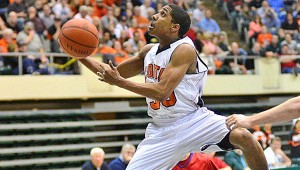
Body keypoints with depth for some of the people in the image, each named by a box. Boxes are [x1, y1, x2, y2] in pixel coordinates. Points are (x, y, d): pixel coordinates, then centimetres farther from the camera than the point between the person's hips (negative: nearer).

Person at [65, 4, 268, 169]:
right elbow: (114, 73, 16)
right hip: (162, 129, 6)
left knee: (242, 136, -27)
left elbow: (161, 92, -25)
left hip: (194, 120, -6)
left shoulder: (184, 49, -17)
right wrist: (80, 55, 4)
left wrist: (119, 82, -25)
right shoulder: (149, 51, 5)